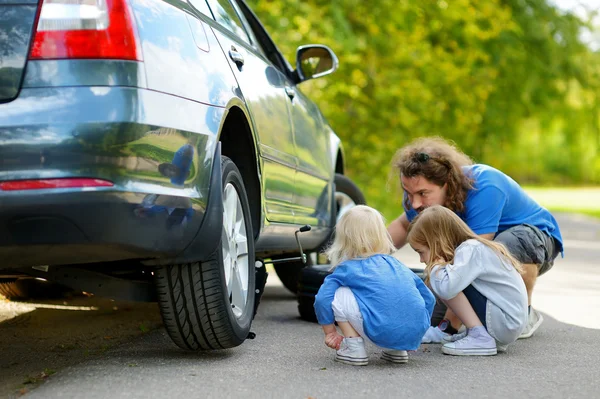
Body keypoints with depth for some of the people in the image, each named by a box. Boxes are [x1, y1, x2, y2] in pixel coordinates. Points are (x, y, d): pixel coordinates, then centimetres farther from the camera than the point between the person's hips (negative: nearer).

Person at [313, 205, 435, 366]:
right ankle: (396, 350, 19)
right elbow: (429, 298, 27)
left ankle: (355, 348, 7)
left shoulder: (347, 269, 12)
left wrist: (330, 331, 16)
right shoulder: (398, 264, 26)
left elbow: (323, 299, 2)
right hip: (416, 333, 5)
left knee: (339, 294, 10)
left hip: (380, 333, -5)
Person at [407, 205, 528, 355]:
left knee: (449, 287, -14)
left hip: (506, 324, -10)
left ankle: (480, 338, -12)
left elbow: (446, 288, -32)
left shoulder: (470, 250, -17)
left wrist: (436, 267, -12)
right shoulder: (472, 247, 10)